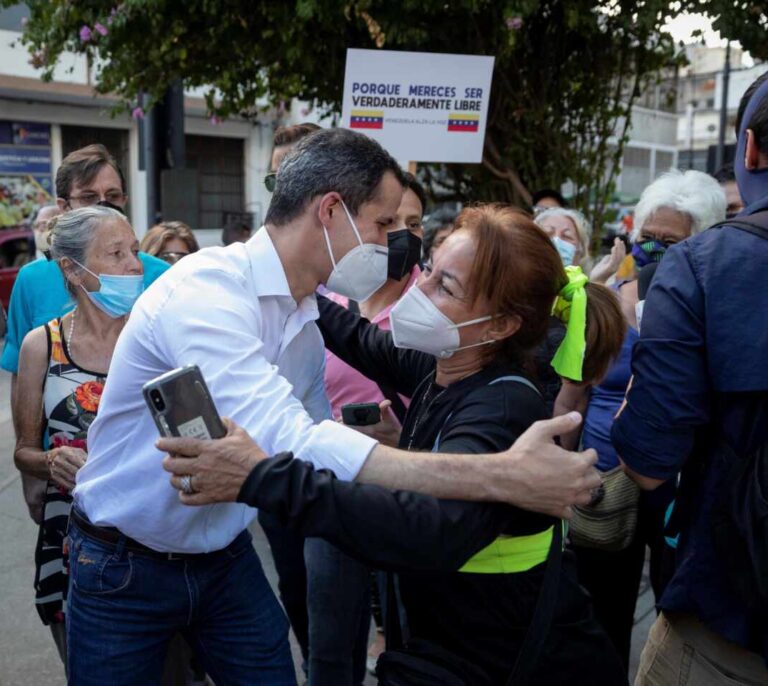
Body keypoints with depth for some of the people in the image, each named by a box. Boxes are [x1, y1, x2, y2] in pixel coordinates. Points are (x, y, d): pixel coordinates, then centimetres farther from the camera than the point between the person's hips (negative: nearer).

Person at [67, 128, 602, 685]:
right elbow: (291, 445, -41)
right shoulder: (203, 290, -29)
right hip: (125, 566, -5)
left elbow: (317, 437, 5)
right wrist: (501, 478, -42)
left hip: (226, 556, 6)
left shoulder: (310, 314, -3)